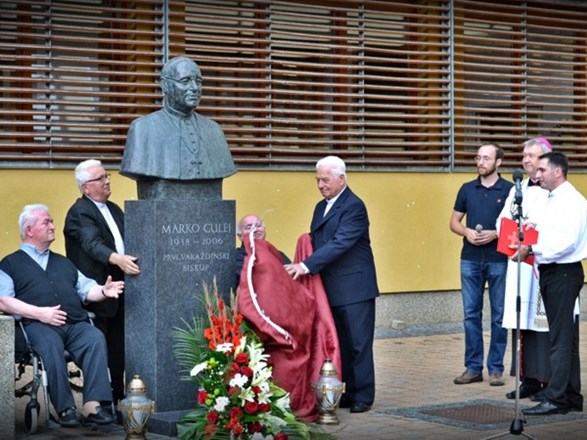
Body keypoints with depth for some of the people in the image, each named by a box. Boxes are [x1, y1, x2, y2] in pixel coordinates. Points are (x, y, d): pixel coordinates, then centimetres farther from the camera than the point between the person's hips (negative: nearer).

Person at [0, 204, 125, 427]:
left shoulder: (63, 262, 33)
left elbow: (86, 288, 23)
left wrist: (103, 291, 0)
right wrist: (39, 313, -11)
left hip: (75, 324, 4)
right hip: (38, 325, -4)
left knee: (96, 337, -28)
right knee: (51, 345, -37)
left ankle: (92, 406, -36)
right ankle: (65, 409, -33)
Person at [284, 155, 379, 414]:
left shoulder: (354, 207, -12)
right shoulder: (321, 207, 16)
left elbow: (339, 244, -21)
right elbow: (316, 242, 19)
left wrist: (306, 266, -25)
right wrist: (302, 267, 0)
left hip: (354, 288, -8)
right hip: (331, 289, 8)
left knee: (358, 344, -2)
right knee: (339, 344, 10)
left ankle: (363, 397, 6)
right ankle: (346, 394, 16)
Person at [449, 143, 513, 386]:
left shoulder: (510, 190, -2)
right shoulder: (467, 189, 9)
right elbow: (454, 222, 14)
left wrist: (495, 234, -17)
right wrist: (467, 231, -7)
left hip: (499, 260, -3)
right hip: (471, 259, 3)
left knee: (499, 316, 3)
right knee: (471, 314, 6)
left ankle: (496, 369, 10)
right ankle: (473, 367, 13)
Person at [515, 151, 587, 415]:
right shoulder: (551, 201, 17)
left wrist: (533, 249, -17)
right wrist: (527, 247, 3)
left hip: (564, 273, -10)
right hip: (549, 272, 10)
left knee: (561, 339, -8)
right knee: (564, 337, 14)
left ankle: (555, 399, -7)